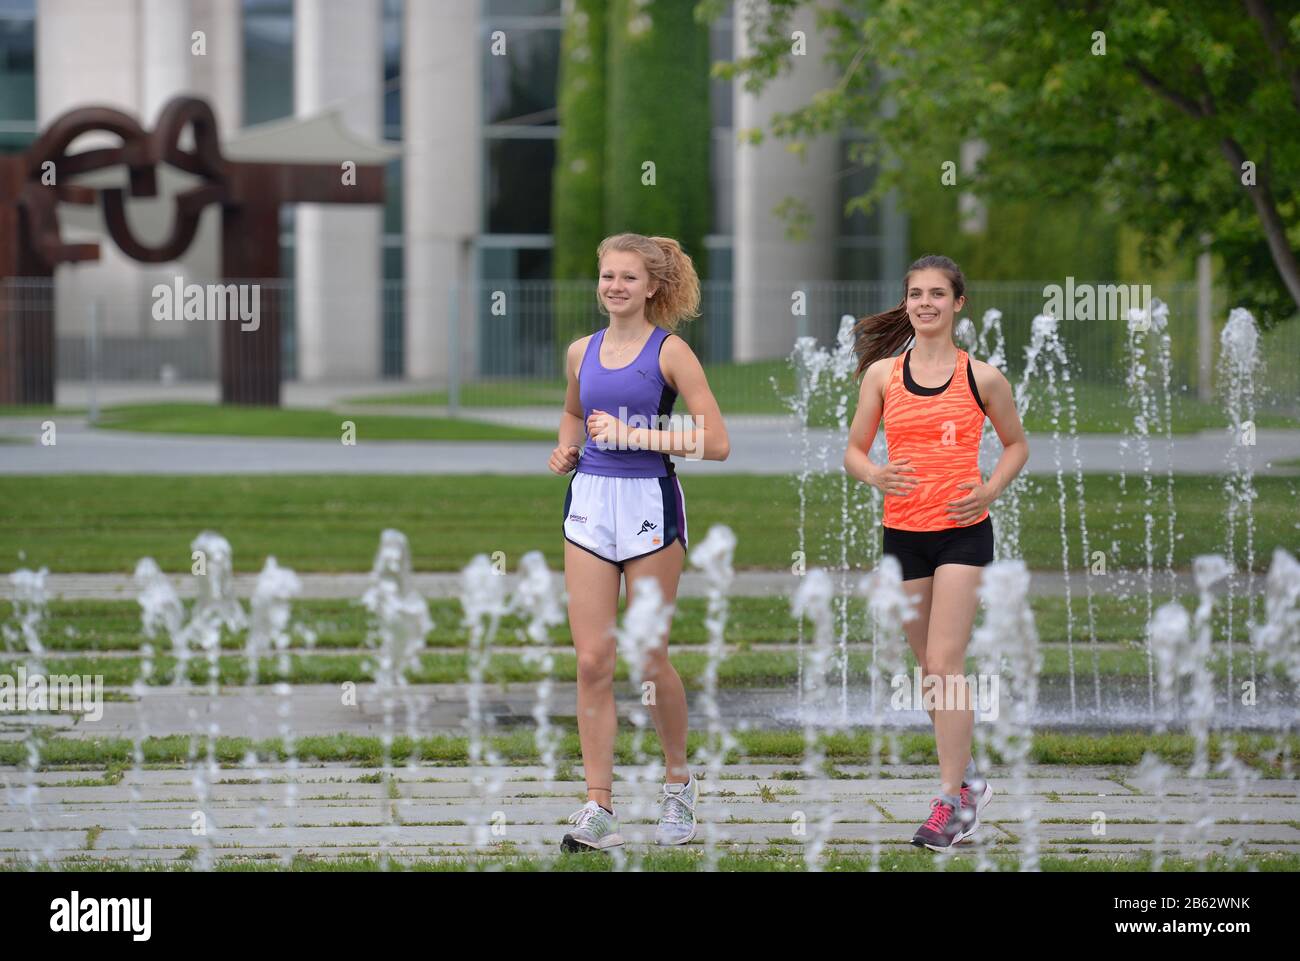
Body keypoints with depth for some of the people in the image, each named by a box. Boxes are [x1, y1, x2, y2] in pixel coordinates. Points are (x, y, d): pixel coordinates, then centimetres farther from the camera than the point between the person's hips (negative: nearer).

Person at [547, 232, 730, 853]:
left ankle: (678, 782, 25)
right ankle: (599, 807, -1)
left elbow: (714, 443, -11)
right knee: (592, 661, -3)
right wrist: (567, 447, 11)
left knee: (649, 661, 2)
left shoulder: (669, 352, -5)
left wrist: (635, 434, -15)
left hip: (649, 504, -4)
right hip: (589, 503, 4)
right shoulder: (582, 352, 10)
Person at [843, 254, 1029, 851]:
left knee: (946, 664, -12)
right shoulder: (883, 373, 5)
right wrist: (874, 475, -13)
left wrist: (991, 489, -6)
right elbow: (854, 449, 9)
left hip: (962, 531, -3)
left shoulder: (981, 377, 0)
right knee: (929, 667, 11)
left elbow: (1016, 444, 13)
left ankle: (951, 803, -10)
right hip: (903, 530, 3)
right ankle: (967, 780, 28)